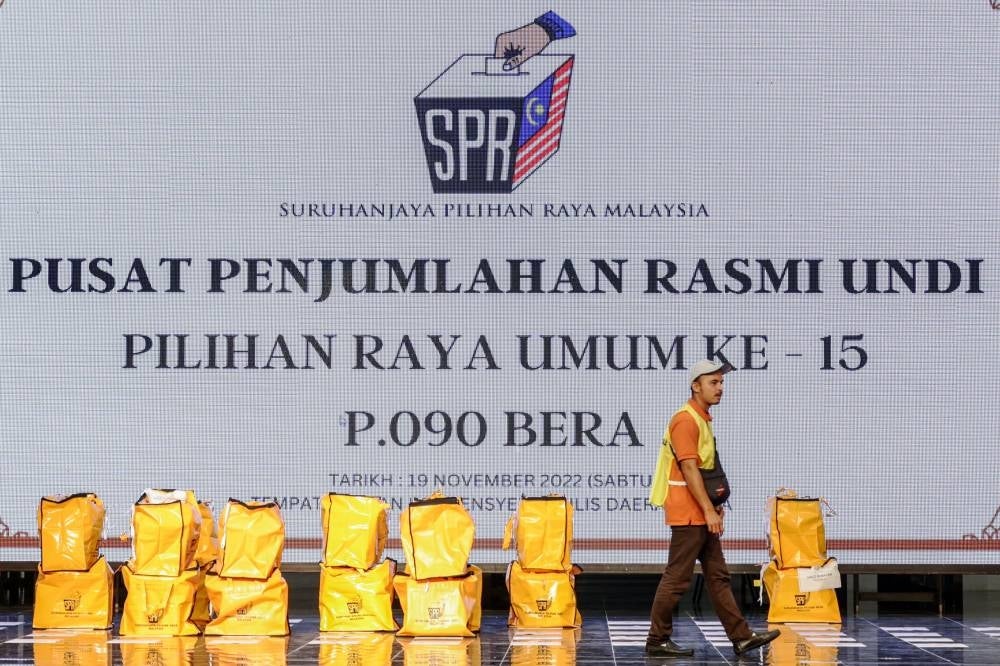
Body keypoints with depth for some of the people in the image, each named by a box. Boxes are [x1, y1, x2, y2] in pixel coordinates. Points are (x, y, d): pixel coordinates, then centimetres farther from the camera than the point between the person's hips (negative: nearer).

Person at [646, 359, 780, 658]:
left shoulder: (703, 419, 17)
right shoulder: (685, 420, -14)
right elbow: (689, 468, -20)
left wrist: (715, 505, 16)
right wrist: (708, 510, -21)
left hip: (703, 514, 10)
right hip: (687, 514, -10)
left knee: (718, 576, 10)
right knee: (677, 578, -5)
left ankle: (741, 637, 12)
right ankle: (657, 640, 3)